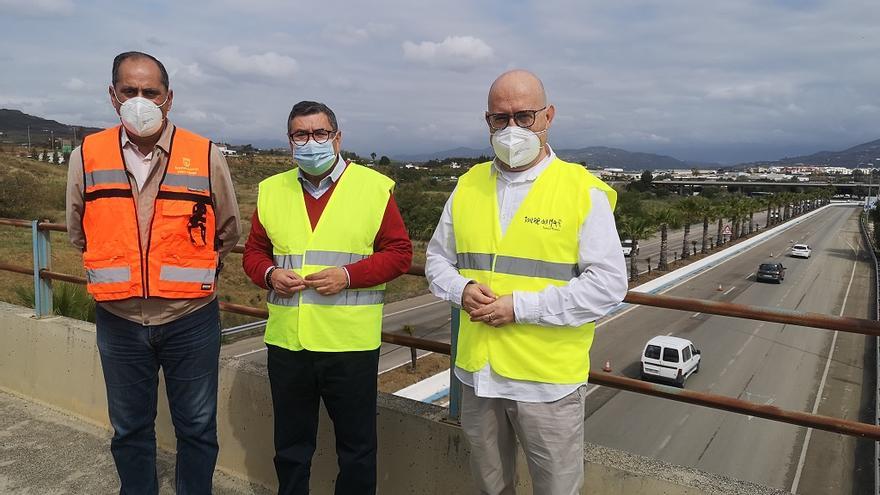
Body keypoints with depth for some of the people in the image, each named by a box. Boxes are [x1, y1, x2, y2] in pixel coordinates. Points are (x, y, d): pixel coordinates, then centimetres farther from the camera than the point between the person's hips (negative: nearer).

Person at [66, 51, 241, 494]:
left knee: (197, 429, 12)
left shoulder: (205, 156, -6)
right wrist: (119, 272, 9)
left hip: (191, 319, -2)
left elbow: (226, 233, 5)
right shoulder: (86, 156, -1)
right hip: (118, 321, 2)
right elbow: (79, 233, 13)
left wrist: (191, 274, 6)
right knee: (129, 430, 18)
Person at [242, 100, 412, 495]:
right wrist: (269, 274, -8)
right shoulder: (271, 191, 8)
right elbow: (254, 252, 14)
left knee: (357, 447, 12)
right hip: (286, 342, 4)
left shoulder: (374, 187, -3)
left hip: (351, 343, -3)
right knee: (290, 446, 20)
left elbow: (399, 252, -5)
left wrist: (348, 275, -18)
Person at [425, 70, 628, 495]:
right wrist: (462, 289, -10)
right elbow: (438, 257, 13)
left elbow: (608, 284, -13)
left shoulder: (583, 191, -9)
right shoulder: (468, 186, 6)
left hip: (548, 380, -4)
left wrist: (521, 307, -19)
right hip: (477, 372, 4)